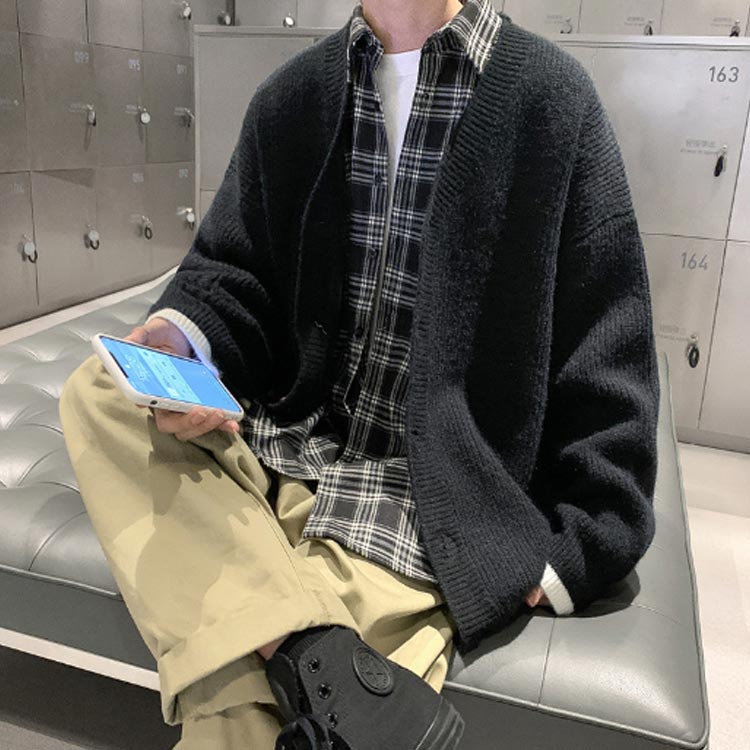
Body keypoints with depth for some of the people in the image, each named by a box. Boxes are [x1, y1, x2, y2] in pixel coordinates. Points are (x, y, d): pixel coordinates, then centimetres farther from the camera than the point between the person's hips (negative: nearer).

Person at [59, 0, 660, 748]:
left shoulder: (550, 97, -5)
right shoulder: (290, 96, 8)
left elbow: (603, 364, -4)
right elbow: (232, 271, 12)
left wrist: (573, 551, -6)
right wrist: (181, 340, -11)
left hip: (429, 493, -6)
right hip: (283, 447, 6)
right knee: (94, 394, -17)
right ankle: (315, 661, -24)